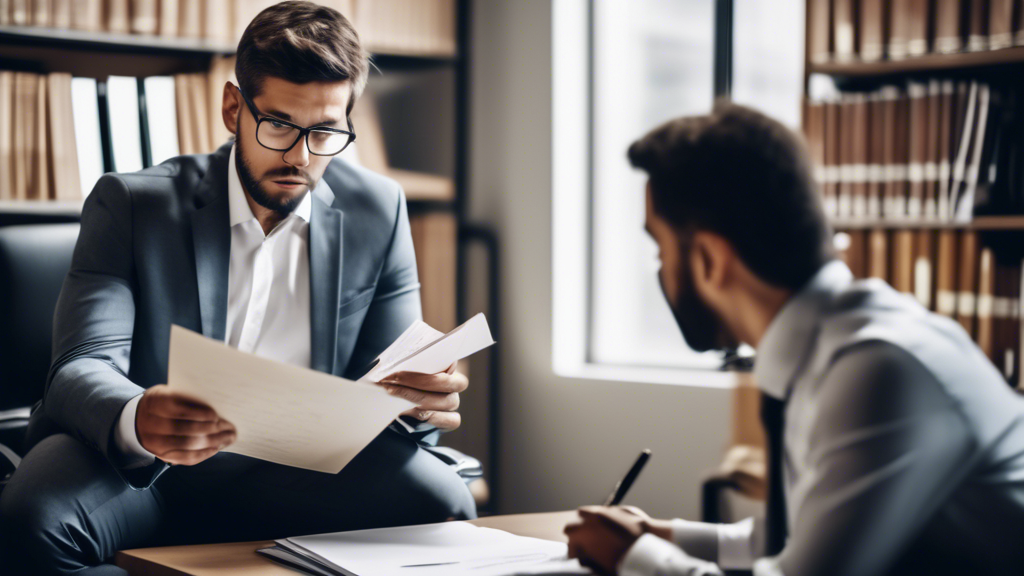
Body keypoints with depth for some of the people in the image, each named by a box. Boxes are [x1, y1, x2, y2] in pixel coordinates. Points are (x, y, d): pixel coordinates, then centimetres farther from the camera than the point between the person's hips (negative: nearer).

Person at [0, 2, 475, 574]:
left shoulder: (377, 211, 6)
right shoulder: (130, 204, -2)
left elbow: (392, 378, 7)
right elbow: (84, 368, -13)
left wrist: (423, 398, -21)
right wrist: (138, 422, -39)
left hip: (299, 474, 1)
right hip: (141, 472, -1)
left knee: (442, 502, -27)